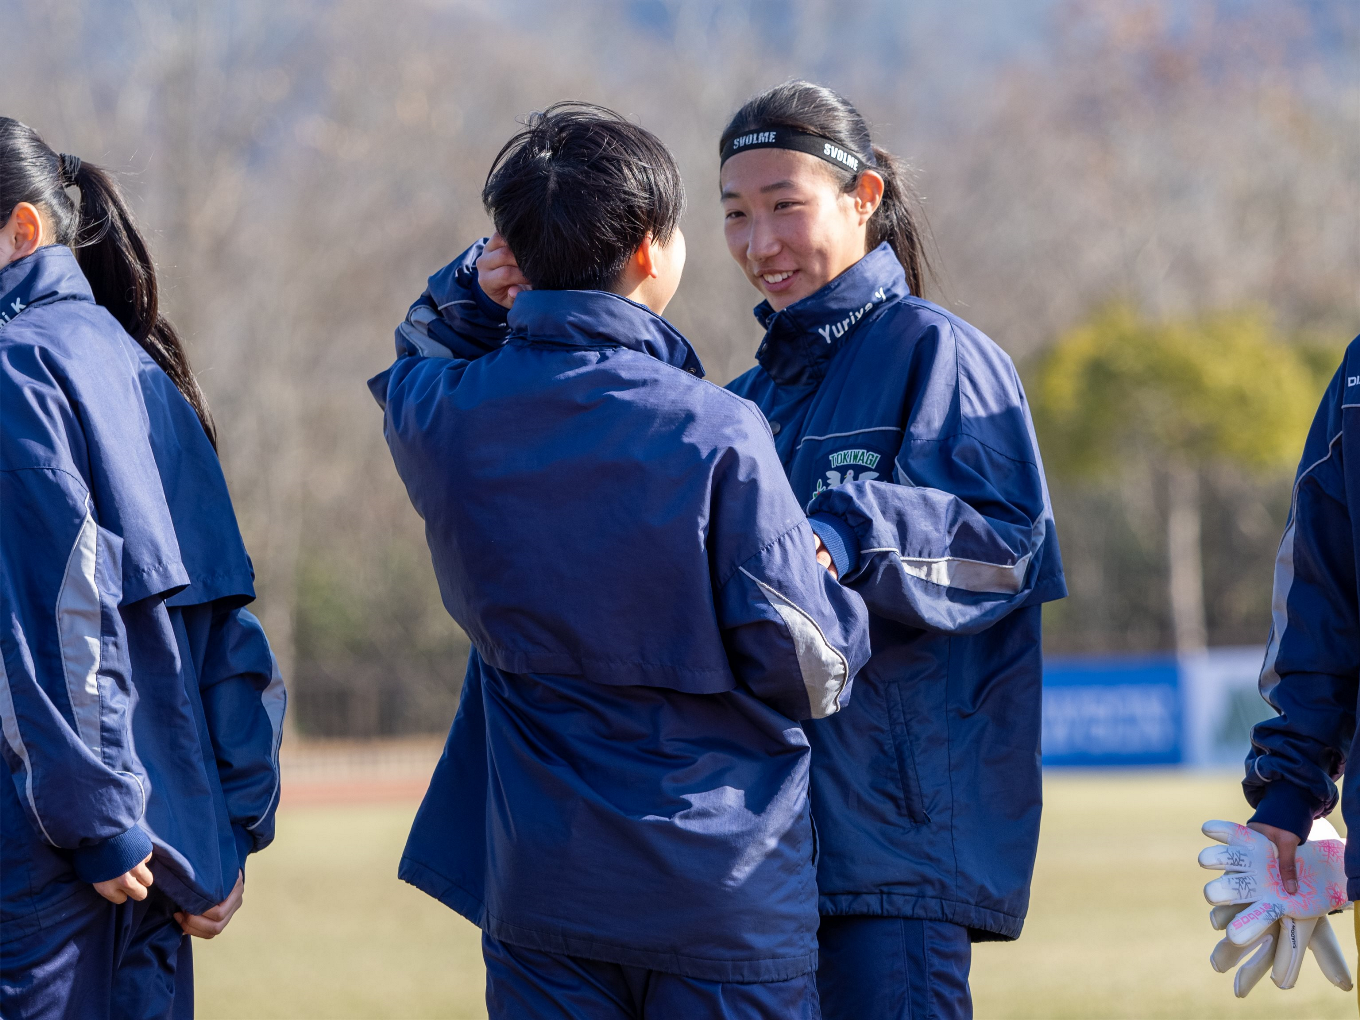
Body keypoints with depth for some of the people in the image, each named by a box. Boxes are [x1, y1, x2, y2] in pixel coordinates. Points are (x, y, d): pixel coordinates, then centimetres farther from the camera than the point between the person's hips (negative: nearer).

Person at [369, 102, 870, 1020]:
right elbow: (808, 669, -14)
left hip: (538, 887, 4)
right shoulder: (717, 437, -17)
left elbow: (421, 359, 24)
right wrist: (837, 589, 9)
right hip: (725, 895, -4)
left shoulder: (441, 418, -4)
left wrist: (472, 291, 2)